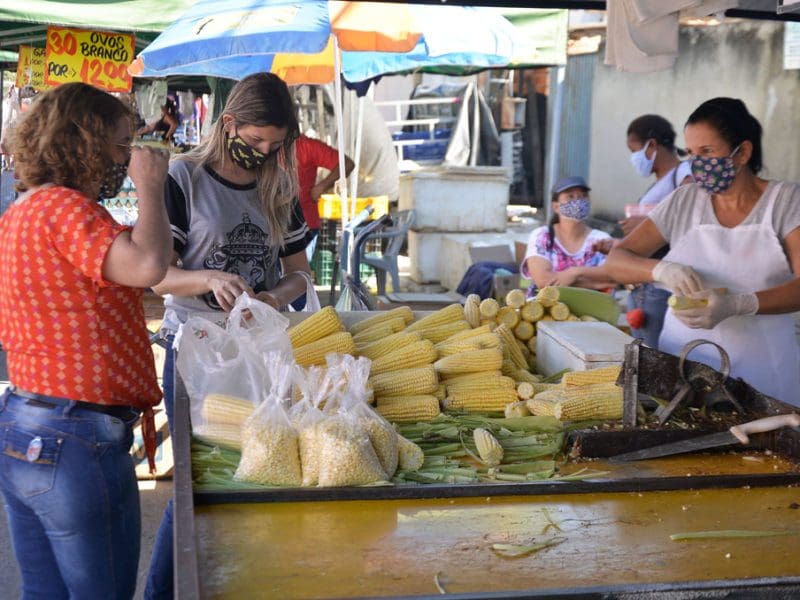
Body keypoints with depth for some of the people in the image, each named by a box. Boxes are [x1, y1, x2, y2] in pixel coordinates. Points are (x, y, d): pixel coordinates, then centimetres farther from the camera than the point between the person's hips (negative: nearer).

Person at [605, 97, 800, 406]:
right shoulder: (684, 201, 4)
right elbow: (615, 261, 1)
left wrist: (735, 304, -32)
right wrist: (660, 269, -20)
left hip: (759, 368, -2)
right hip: (682, 359, 2)